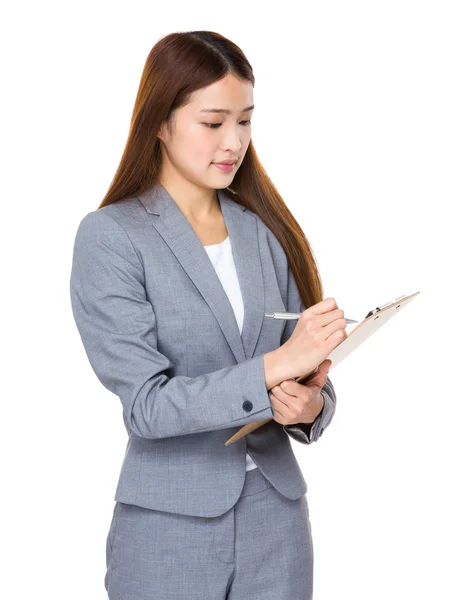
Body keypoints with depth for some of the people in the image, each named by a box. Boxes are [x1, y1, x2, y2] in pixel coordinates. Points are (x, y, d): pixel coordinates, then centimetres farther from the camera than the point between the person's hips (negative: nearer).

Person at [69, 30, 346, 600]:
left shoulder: (267, 231, 6)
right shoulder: (109, 237, -7)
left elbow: (308, 373, 9)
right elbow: (146, 403, -14)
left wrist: (311, 404, -14)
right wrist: (274, 367, -24)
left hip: (277, 512, 4)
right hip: (171, 527, -4)